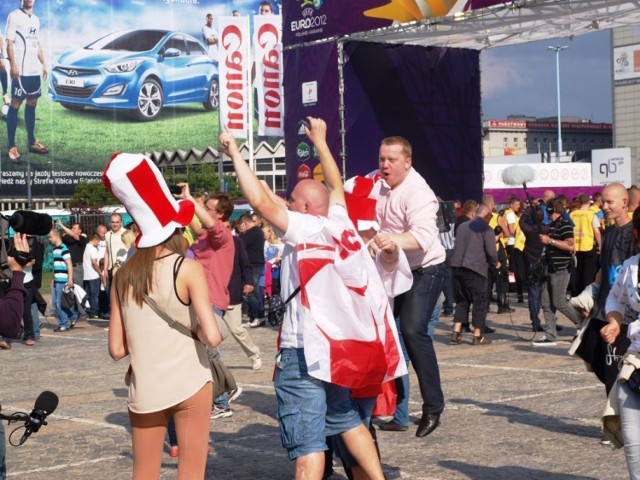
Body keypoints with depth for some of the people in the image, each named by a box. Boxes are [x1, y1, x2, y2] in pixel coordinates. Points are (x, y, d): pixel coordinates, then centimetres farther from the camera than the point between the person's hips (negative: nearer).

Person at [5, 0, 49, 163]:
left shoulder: (36, 19, 17)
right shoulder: (14, 16, -5)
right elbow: (9, 42, -10)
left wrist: (43, 64, 17)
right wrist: (13, 65, -18)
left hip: (35, 70, 7)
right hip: (21, 70, -7)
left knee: (32, 103, 11)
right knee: (16, 104, -7)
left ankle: (32, 142, 19)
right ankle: (12, 146, -7)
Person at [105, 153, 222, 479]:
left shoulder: (123, 275, 1)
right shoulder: (188, 269, -9)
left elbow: (117, 349, 1)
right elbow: (212, 337, -17)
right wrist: (194, 330, 3)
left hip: (144, 389, 3)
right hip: (189, 384, -3)